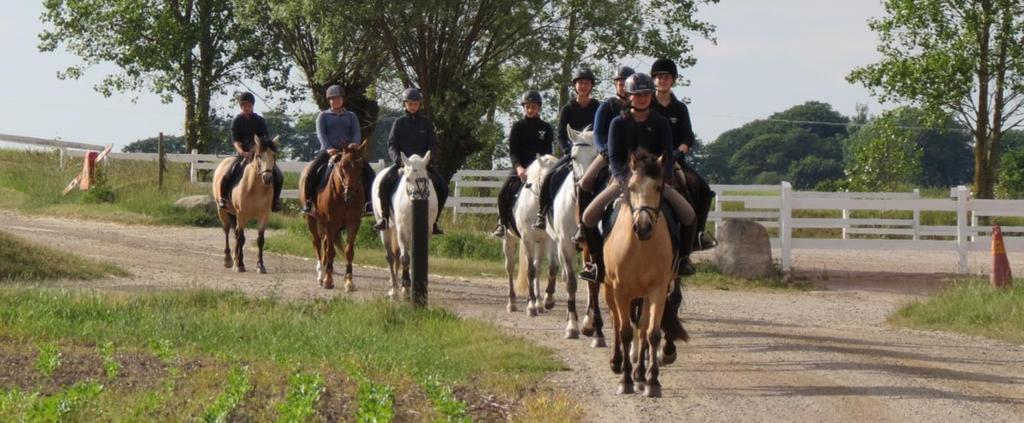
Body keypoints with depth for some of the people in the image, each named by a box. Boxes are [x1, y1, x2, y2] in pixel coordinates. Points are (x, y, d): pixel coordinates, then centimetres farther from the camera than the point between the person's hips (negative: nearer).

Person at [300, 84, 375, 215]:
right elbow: (321, 134, -3)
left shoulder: (351, 116, 16)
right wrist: (328, 148, -22)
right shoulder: (323, 116, 11)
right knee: (310, 172, -25)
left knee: (369, 173, -15)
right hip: (328, 151, -2)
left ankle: (368, 201, -9)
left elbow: (356, 134, 4)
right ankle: (308, 201, -14)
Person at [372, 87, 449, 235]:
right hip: (402, 161, -1)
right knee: (385, 182, -27)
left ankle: (434, 221, -2)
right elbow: (391, 145, 1)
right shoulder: (399, 123, 6)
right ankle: (384, 217, -11)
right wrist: (398, 159, -18)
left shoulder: (426, 122, 8)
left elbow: (433, 144, 4)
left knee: (443, 187, -17)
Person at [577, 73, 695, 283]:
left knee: (688, 216, -16)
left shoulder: (661, 123, 3)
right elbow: (613, 158, -6)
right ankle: (599, 262, 3)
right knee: (588, 218, -17)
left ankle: (677, 258, 6)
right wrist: (623, 179, -24)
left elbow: (667, 156, -3)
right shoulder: (619, 123, 0)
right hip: (623, 179, -1)